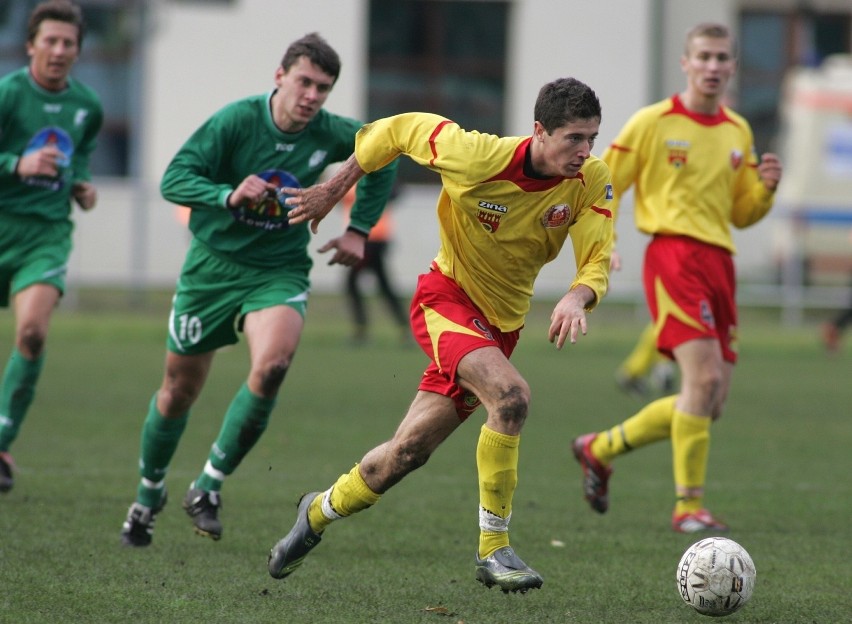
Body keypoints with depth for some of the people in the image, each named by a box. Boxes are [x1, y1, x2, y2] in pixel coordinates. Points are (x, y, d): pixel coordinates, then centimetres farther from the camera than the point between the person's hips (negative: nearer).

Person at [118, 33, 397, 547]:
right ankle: (149, 495, 36)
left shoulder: (330, 134, -8)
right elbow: (174, 180, -19)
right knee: (178, 392, 9)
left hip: (279, 271, 1)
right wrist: (229, 195, -36)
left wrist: (359, 229, 7)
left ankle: (209, 486, -13)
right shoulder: (236, 120, -17)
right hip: (213, 266, -1)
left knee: (272, 365, -28)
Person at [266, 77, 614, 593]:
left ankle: (320, 512, 34)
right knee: (511, 395, -32)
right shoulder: (479, 156, -24)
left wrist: (577, 298, -36)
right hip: (446, 300, -5)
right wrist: (332, 192, 1)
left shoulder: (593, 180, -14)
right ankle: (493, 550, -22)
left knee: (408, 452, 7)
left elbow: (597, 262, -13)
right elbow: (398, 129, -9)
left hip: (501, 324, 5)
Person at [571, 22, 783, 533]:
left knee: (710, 405, 5)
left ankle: (600, 450, 23)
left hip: (720, 261, 7)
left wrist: (766, 188, 2)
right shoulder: (654, 122, -1)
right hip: (674, 255, -7)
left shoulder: (739, 132, 16)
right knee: (704, 377, -21)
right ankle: (689, 507, -15)